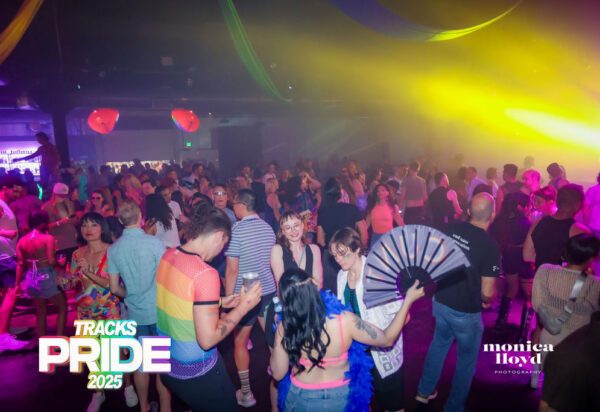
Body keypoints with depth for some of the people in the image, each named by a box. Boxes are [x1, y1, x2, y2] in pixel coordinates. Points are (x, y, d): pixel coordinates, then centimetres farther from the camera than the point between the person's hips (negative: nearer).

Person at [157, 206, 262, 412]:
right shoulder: (206, 274, -28)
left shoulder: (167, 256, -4)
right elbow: (208, 339, -26)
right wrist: (243, 307, -17)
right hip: (197, 374, -8)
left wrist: (219, 302, 11)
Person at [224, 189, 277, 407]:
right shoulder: (268, 227, 2)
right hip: (269, 291, 5)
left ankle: (246, 393, 20)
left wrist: (228, 299, -8)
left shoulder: (237, 230, -15)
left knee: (240, 342, 11)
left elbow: (232, 270, -16)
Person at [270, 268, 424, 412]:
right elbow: (387, 339, -14)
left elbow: (278, 374, -12)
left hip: (301, 399, 1)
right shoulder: (344, 320, -30)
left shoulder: (284, 328, -26)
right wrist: (408, 300, -10)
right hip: (340, 398, 0)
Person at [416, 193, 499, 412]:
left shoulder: (452, 228, -9)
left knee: (438, 344, 27)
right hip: (466, 312, -5)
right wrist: (487, 301, 2)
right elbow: (487, 292, -21)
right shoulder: (490, 245, -23)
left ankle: (425, 391, 42)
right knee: (467, 359, 19)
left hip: (440, 302, 5)